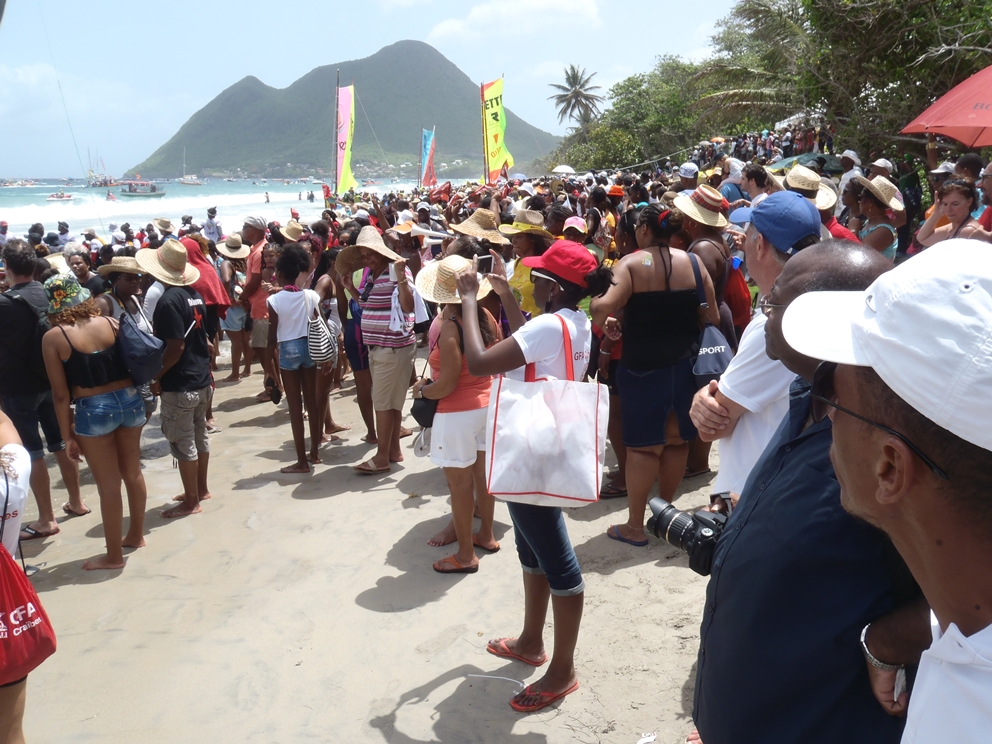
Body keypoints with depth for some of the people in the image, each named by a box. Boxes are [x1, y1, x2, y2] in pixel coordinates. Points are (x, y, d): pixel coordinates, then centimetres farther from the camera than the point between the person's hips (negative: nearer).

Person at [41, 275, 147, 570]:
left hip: (93, 410, -4)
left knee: (108, 485, 6)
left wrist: (68, 435, 0)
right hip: (130, 399, 4)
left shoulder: (53, 338, -9)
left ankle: (114, 555, 20)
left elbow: (61, 394, -8)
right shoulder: (111, 323, 0)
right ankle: (136, 534, 37)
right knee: (133, 472, 20)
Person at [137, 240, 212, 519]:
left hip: (179, 384, -9)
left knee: (182, 443, 1)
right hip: (201, 378, 9)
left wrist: (156, 377, -12)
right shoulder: (195, 295, 7)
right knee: (200, 435, 18)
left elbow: (175, 347, -22)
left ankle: (190, 501, 10)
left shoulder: (169, 300, -19)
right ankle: (201, 489, 31)